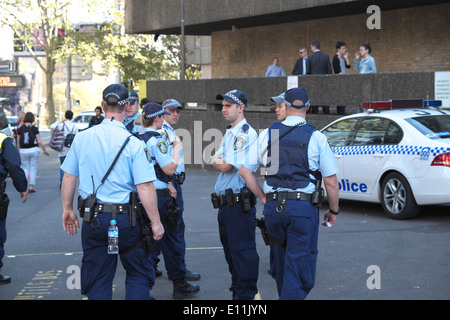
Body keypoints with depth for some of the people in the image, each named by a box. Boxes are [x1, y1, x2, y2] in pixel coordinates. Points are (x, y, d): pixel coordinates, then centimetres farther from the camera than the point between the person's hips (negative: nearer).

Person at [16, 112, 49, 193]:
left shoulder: (20, 129, -1)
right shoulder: (34, 129, -7)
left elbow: (18, 143, 2)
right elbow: (39, 142, -7)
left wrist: (18, 153, 12)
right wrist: (44, 150, 5)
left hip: (23, 151, 2)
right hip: (34, 150, -2)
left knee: (25, 169, 14)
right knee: (33, 169, 7)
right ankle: (31, 187, 5)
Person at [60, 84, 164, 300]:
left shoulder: (82, 138, -1)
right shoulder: (134, 144, -13)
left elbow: (69, 177, 7)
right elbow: (145, 187, -15)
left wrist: (67, 209, 20)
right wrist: (156, 223, -7)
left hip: (93, 219, 3)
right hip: (126, 218, -3)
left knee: (97, 281, 13)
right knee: (138, 275, 14)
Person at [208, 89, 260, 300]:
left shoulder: (246, 133, -12)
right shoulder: (229, 134, 20)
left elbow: (226, 166, -17)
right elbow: (214, 161, 14)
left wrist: (217, 161, 3)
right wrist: (220, 161, -7)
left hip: (239, 202, -10)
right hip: (224, 202, 10)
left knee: (243, 251, -6)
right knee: (231, 251, 16)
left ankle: (246, 295, -2)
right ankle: (236, 291, 26)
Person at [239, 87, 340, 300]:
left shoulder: (267, 134, 5)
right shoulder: (316, 137, -4)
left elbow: (245, 171, 5)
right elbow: (331, 182, -4)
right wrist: (333, 211, 10)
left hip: (272, 207, 4)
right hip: (303, 209, -3)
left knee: (281, 261, 22)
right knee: (298, 268, 2)